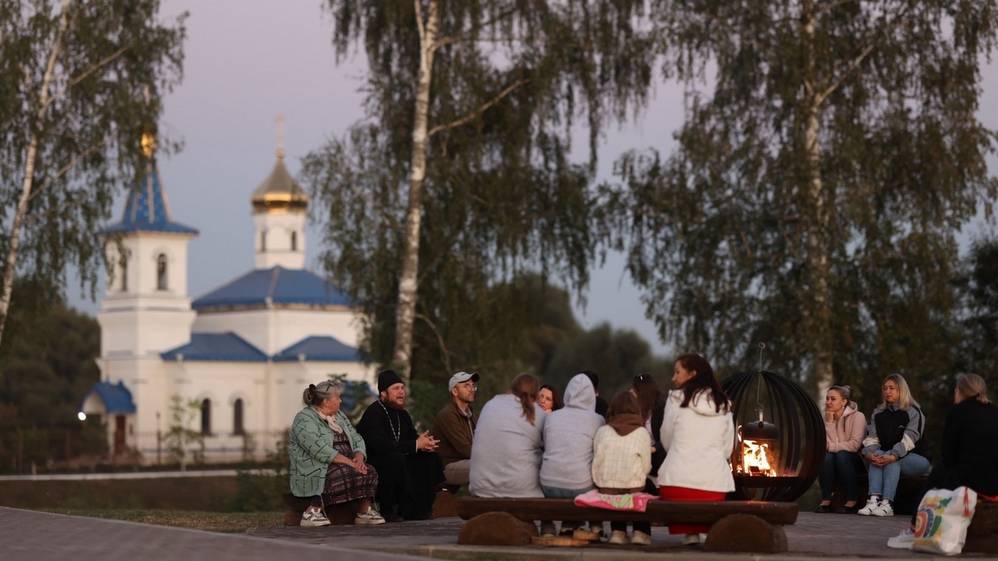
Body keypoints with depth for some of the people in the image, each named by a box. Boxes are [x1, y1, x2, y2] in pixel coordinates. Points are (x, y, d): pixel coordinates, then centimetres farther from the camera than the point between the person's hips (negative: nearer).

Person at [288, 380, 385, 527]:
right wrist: (349, 462, -26)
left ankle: (364, 512, -15)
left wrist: (359, 457, -9)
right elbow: (320, 450, -22)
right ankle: (314, 509, -29)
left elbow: (356, 439, 14)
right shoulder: (304, 420, -9)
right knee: (345, 474, -34)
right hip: (314, 470, -7)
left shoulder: (339, 415, 18)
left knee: (369, 471, -18)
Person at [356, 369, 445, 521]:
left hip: (397, 463, 9)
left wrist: (424, 443, -11)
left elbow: (412, 437, 17)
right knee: (395, 459, -36)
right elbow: (381, 446, -28)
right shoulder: (373, 413, -15)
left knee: (430, 458, -4)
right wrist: (416, 445, -23)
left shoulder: (402, 414, 14)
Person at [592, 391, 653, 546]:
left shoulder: (602, 431, 0)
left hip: (606, 491, 2)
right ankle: (641, 533, 22)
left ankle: (618, 532, 25)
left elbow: (597, 463, 2)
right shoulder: (642, 433, -4)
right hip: (633, 491, -2)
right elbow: (646, 466, -2)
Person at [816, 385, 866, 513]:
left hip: (853, 461, -4)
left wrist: (832, 447, -15)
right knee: (825, 456, -29)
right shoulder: (827, 417, 9)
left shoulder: (857, 416, -7)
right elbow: (827, 444, -4)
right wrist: (829, 422, -12)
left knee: (841, 455, -35)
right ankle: (826, 500, -25)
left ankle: (852, 501, -28)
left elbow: (855, 444, -17)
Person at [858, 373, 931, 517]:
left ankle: (887, 504, -46)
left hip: (914, 458, -4)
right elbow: (871, 439, 0)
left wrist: (893, 456, -36)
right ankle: (873, 500, -45)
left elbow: (909, 440, -20)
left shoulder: (913, 412, -6)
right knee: (877, 454, -29)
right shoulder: (878, 413, 12)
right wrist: (869, 454, -24)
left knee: (893, 459, -34)